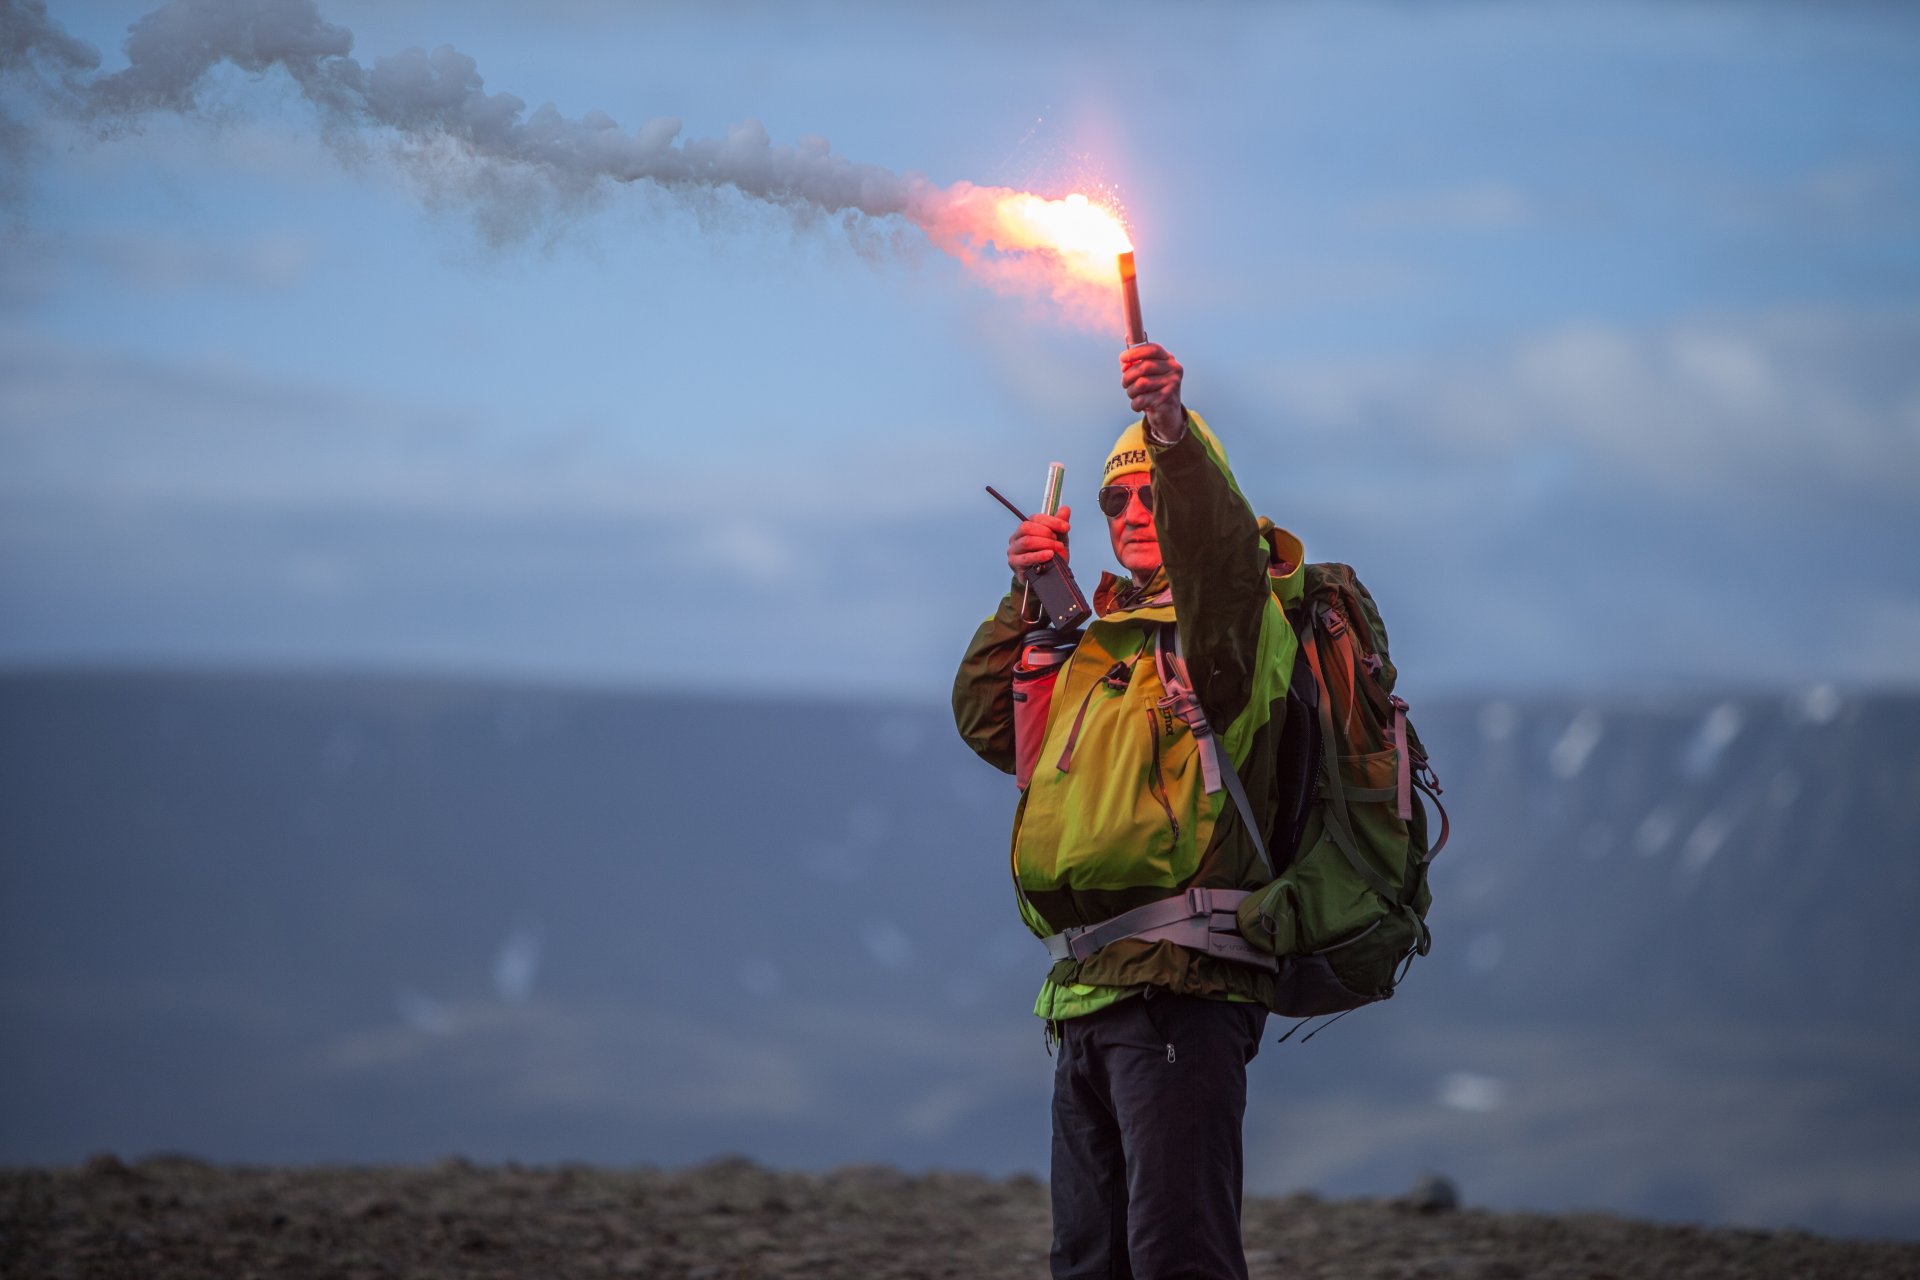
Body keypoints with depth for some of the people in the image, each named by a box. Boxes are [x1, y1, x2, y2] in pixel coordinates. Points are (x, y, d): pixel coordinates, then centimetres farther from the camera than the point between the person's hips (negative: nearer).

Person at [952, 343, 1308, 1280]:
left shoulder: (1233, 626, -1)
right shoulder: (1098, 647, 25)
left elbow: (1219, 552, -23)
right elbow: (985, 718, 32)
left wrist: (1175, 436, -40)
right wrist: (1029, 600, 18)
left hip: (1178, 987, -9)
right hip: (1085, 996, 9)